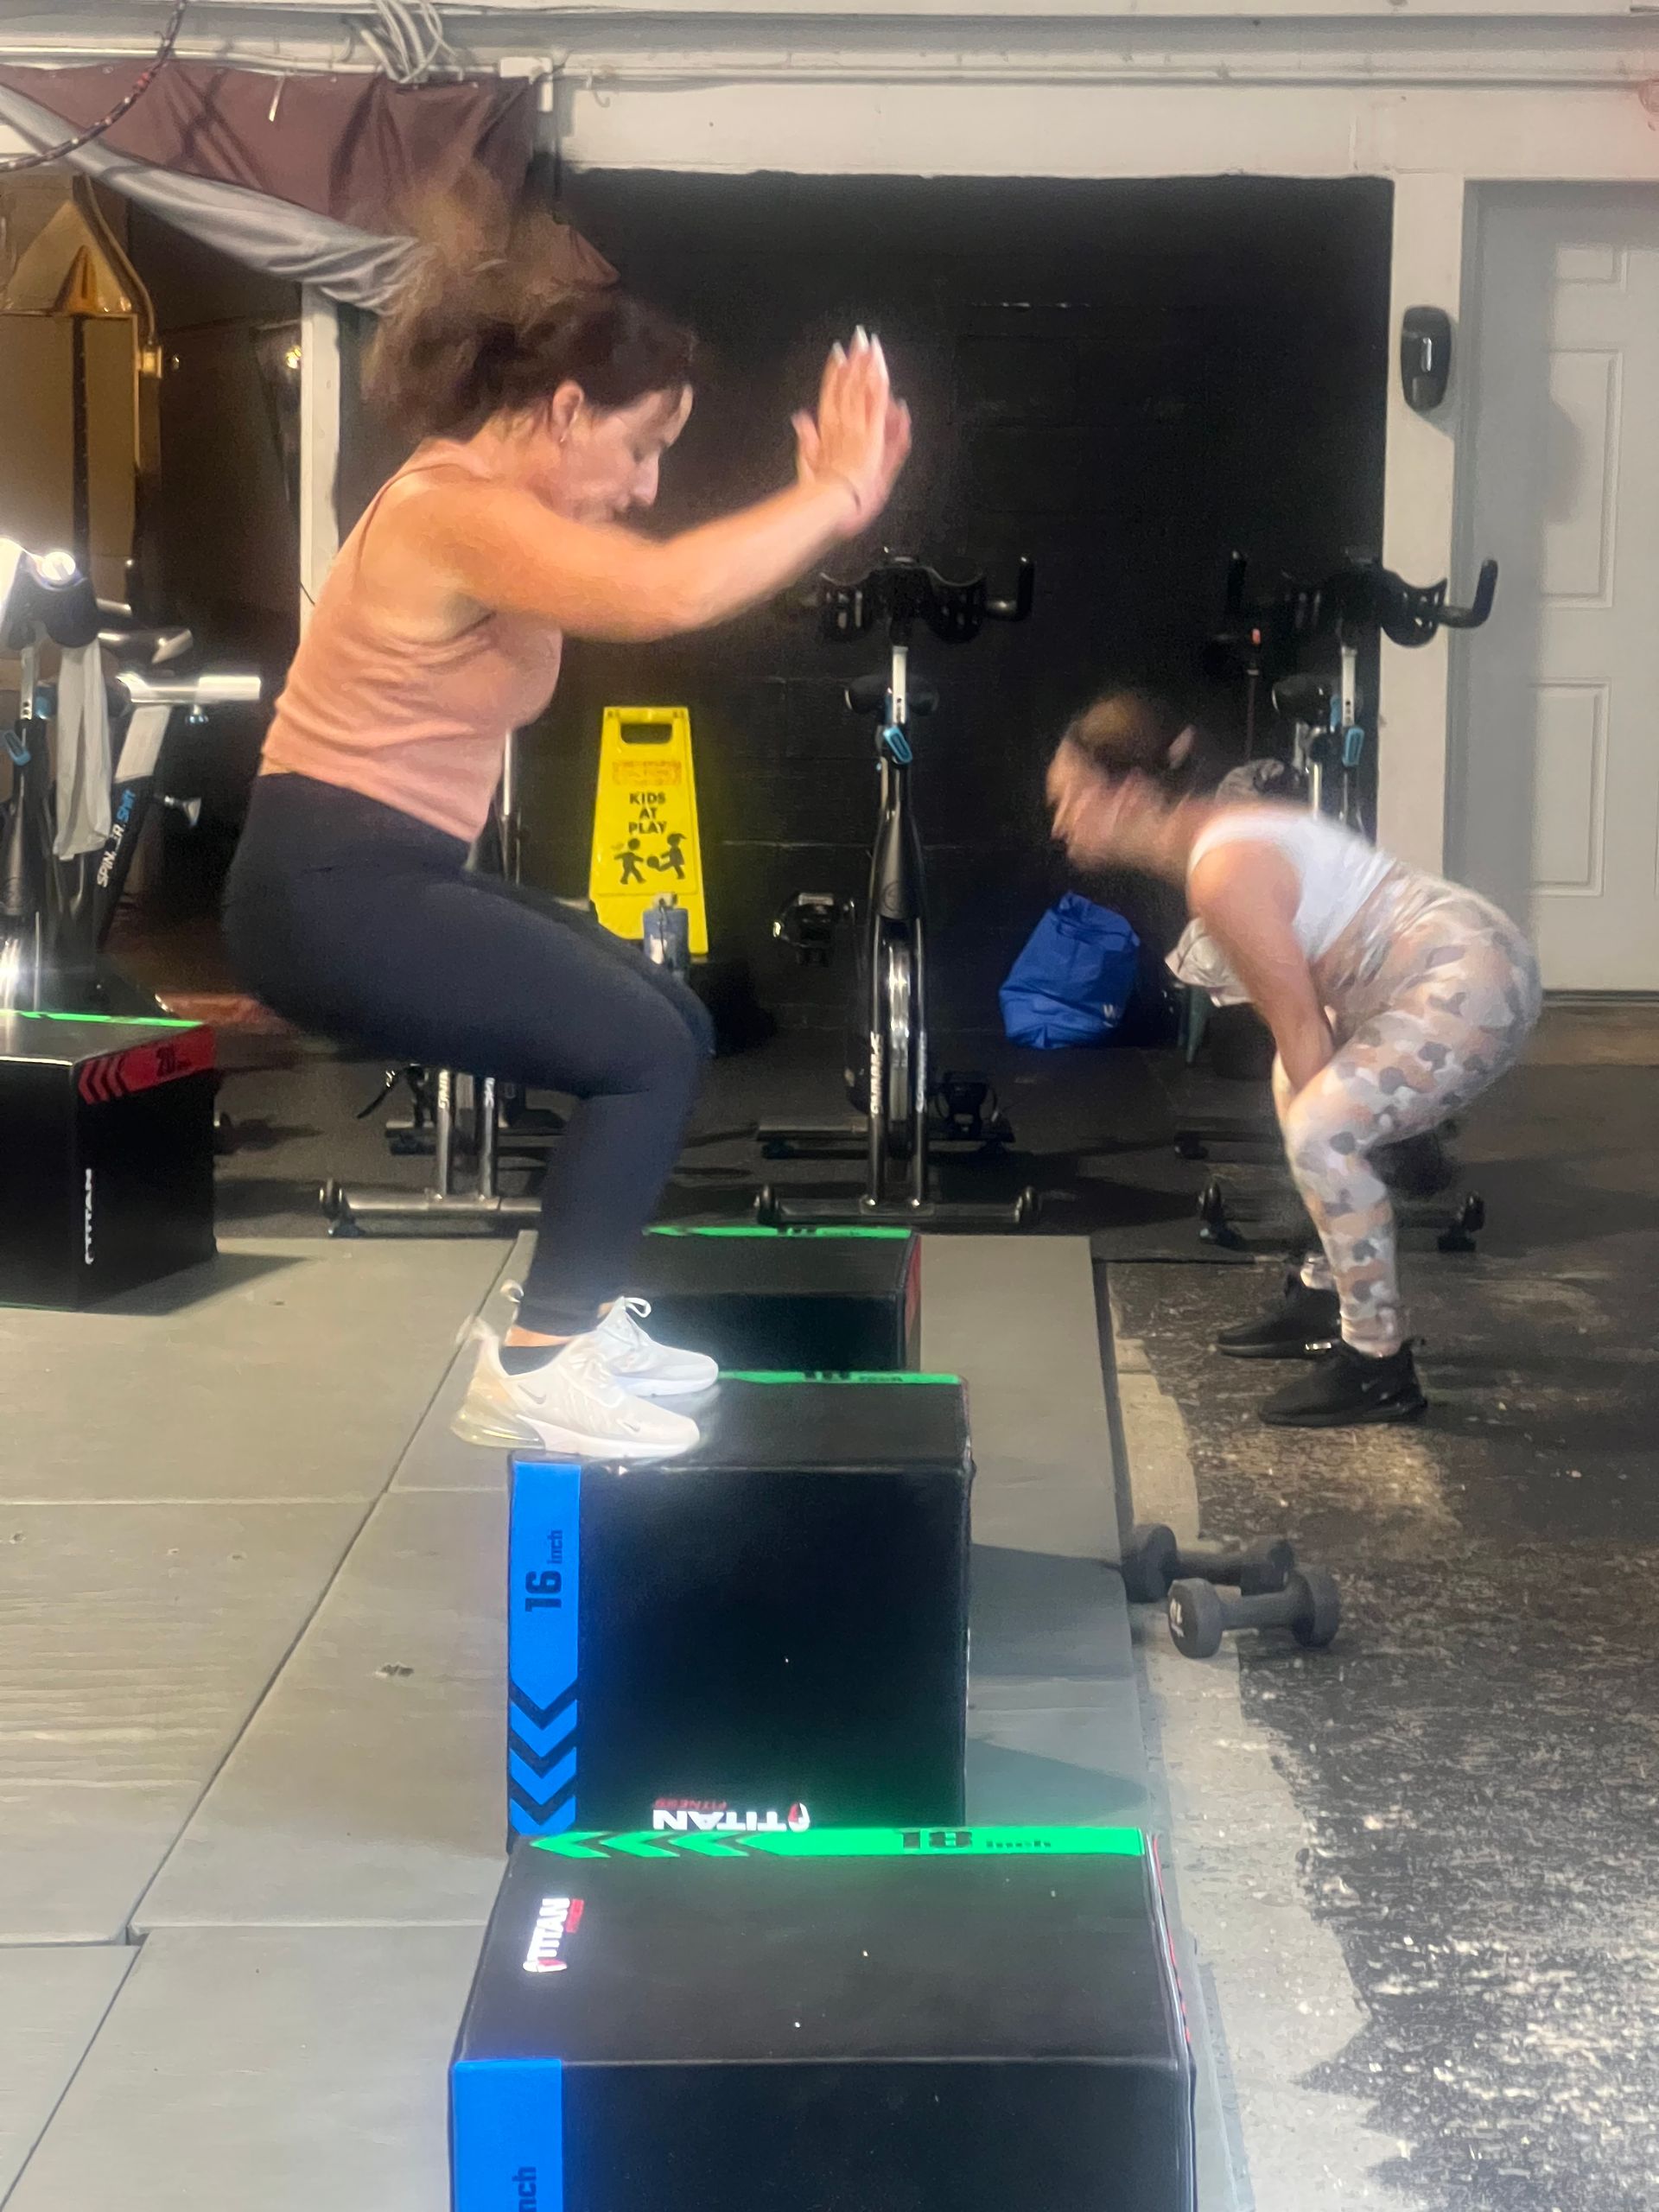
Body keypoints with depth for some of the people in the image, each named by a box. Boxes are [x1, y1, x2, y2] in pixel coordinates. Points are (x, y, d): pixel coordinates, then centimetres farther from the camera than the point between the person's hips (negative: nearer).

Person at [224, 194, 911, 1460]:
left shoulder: (514, 508, 12)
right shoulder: (456, 511, -20)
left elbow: (681, 586, 11)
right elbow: (669, 596, -34)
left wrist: (824, 502, -2)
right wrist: (837, 496, -23)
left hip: (392, 879, 10)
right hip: (329, 892, -10)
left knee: (670, 1030, 12)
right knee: (645, 1052, -13)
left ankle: (574, 1321, 19)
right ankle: (535, 1375, -8)